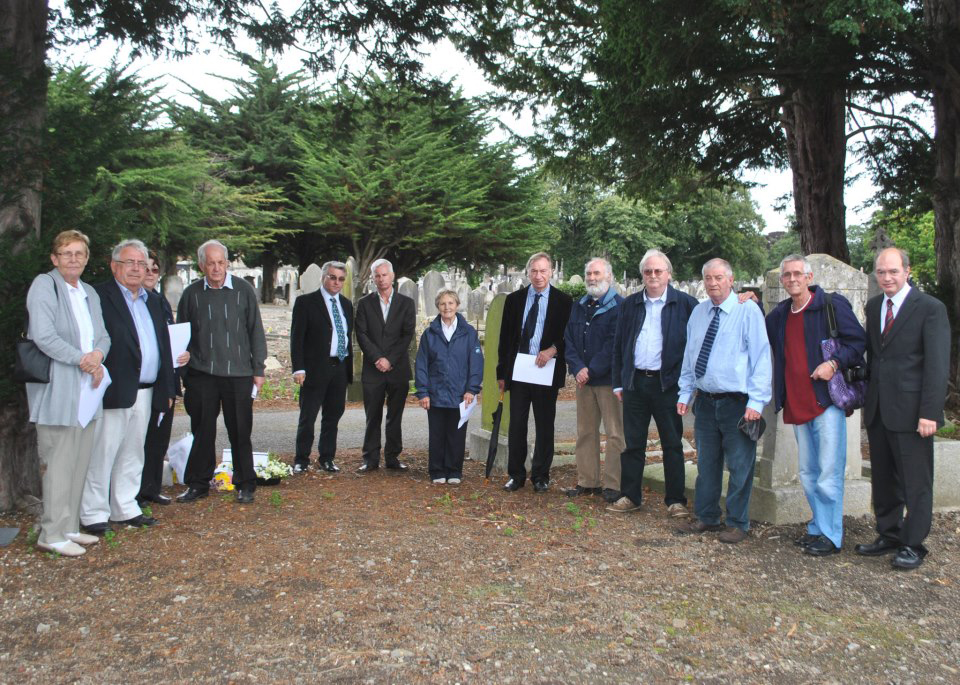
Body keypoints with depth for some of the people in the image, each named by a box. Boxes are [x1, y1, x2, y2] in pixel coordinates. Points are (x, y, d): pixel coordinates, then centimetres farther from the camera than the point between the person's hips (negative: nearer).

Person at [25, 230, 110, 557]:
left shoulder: (90, 293, 18)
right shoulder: (44, 285, -6)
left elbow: (103, 336, 17)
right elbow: (43, 336, -16)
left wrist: (97, 356, -5)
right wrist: (82, 359, -12)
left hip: (86, 388, 8)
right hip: (58, 389, -7)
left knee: (80, 462, 11)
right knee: (59, 464, -5)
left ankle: (70, 527, 20)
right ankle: (52, 534, 5)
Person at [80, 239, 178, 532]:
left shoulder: (153, 300, 17)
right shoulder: (98, 296, -6)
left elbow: (163, 344, 18)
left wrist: (167, 387, 15)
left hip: (145, 392, 7)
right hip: (114, 391, -7)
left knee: (132, 453, 14)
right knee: (102, 453, -1)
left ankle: (125, 508, 25)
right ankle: (93, 513, 10)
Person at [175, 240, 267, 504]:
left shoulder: (243, 290, 1)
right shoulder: (192, 293, 3)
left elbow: (256, 331, 4)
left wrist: (258, 369, 2)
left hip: (238, 373, -1)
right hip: (201, 374, 1)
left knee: (240, 432, 6)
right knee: (202, 431, 9)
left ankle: (245, 484, 18)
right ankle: (198, 484, 22)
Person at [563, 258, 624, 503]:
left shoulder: (619, 306, -6)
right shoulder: (578, 306, 14)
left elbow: (614, 344, -13)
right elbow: (569, 340, 10)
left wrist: (592, 370, -13)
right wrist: (577, 368, -6)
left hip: (609, 379, -6)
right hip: (583, 380, 6)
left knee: (615, 433, -4)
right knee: (585, 432, 10)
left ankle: (613, 485, 2)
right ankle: (587, 481, 18)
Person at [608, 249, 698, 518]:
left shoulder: (685, 303, -1)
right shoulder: (630, 304, 10)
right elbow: (619, 344, 12)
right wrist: (618, 382, 8)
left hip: (668, 383, -3)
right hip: (635, 382, 3)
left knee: (672, 445, 5)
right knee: (633, 443, 9)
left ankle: (675, 500, 14)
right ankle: (630, 496, 19)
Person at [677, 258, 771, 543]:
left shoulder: (749, 311, -7)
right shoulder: (698, 312, 9)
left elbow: (761, 358, -9)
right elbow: (689, 355, 16)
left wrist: (756, 401, -15)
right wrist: (684, 393, 12)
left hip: (737, 402, -5)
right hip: (705, 400, 5)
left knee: (739, 466, 4)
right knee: (706, 463, 15)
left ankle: (737, 523, 19)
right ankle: (706, 517, 29)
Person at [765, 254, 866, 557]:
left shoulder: (832, 304, -4)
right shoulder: (778, 315, 14)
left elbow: (858, 341, -6)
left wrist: (834, 363, -20)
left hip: (827, 399, -6)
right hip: (796, 404, 6)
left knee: (829, 472, -4)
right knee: (808, 474, 14)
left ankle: (831, 535, 6)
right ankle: (818, 527, 25)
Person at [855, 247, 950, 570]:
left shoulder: (930, 308, -7)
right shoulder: (873, 306, 12)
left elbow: (937, 365, -11)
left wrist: (929, 412, -16)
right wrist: (866, 395, 10)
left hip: (910, 410, -6)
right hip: (877, 409, 6)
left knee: (916, 482, 4)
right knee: (883, 480, 14)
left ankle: (913, 544, 15)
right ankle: (889, 536, 27)